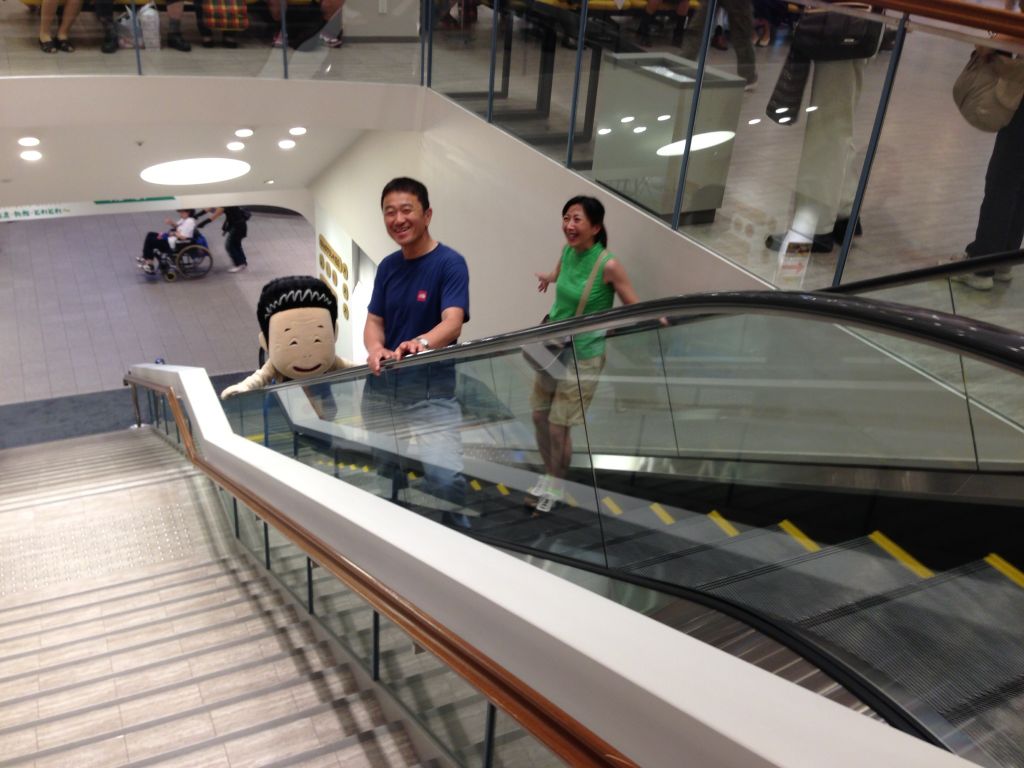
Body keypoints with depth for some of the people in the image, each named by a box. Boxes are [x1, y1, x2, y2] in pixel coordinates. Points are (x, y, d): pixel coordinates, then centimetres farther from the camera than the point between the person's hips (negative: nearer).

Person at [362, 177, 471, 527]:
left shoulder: (449, 262, -10)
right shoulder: (387, 266, 8)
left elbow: (452, 322, -23)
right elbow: (373, 321, 8)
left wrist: (421, 343, -45)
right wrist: (376, 350, -17)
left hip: (431, 392, -6)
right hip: (381, 390, 6)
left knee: (445, 478, -19)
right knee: (385, 476, 16)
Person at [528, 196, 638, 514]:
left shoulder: (608, 265, -22)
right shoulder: (567, 251, -3)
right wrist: (549, 277, 41)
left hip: (583, 357, -6)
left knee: (559, 426, 0)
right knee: (539, 416, 13)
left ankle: (555, 488, 24)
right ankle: (549, 477, 35)